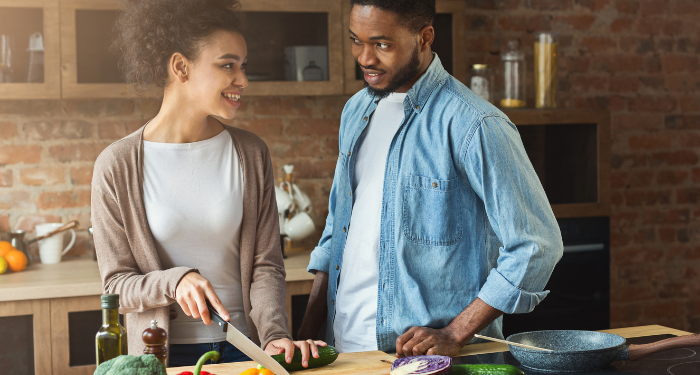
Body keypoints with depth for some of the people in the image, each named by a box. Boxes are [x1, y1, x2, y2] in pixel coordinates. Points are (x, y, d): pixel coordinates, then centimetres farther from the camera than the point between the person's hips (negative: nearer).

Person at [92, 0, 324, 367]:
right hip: (164, 353, -2)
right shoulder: (117, 166, -9)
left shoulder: (251, 154, -1)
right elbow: (116, 285, -6)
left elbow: (265, 265, -2)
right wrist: (176, 281, -24)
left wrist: (275, 334, -17)